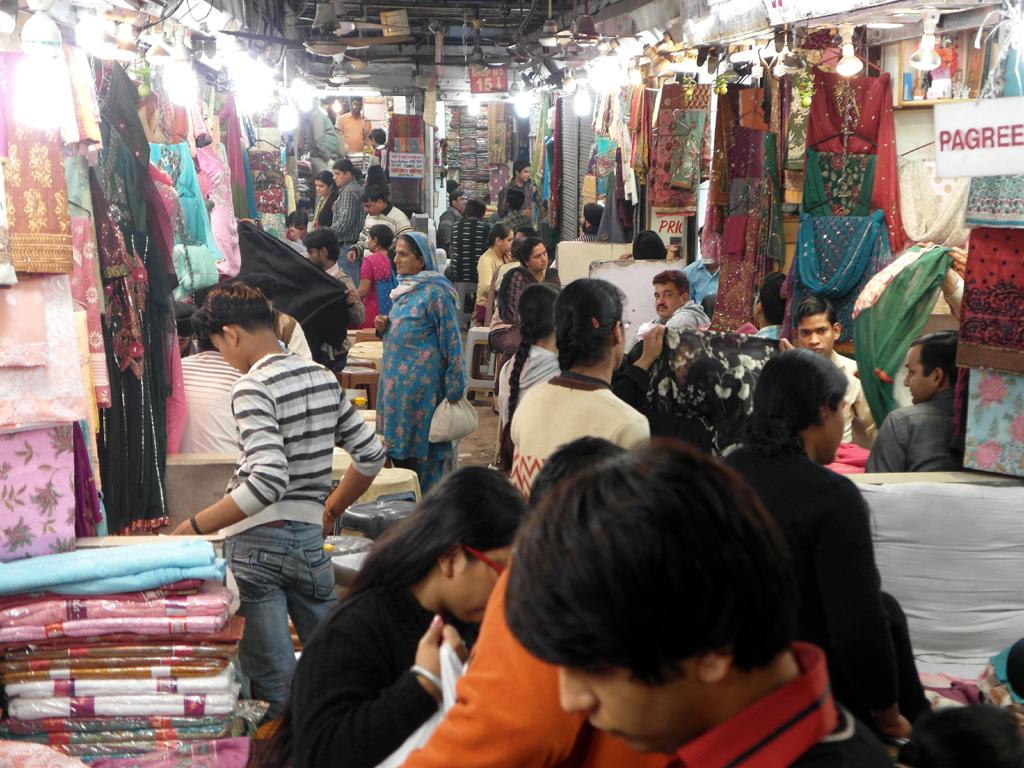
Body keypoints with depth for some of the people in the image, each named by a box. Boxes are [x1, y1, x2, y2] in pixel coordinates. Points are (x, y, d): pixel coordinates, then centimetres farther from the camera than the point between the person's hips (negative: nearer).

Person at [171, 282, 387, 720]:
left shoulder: (253, 387, -13)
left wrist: (194, 528, -19)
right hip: (310, 538, 7)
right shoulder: (323, 378, 8)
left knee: (274, 683, 0)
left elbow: (269, 481, -24)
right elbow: (371, 455, 12)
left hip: (257, 542, -7)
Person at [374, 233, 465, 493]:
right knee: (398, 450, 11)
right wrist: (385, 327, 3)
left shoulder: (435, 292, -12)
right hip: (397, 381, 8)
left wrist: (454, 389, -15)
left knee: (420, 450, -3)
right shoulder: (405, 290, 13)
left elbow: (451, 340, -13)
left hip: (421, 383, -8)